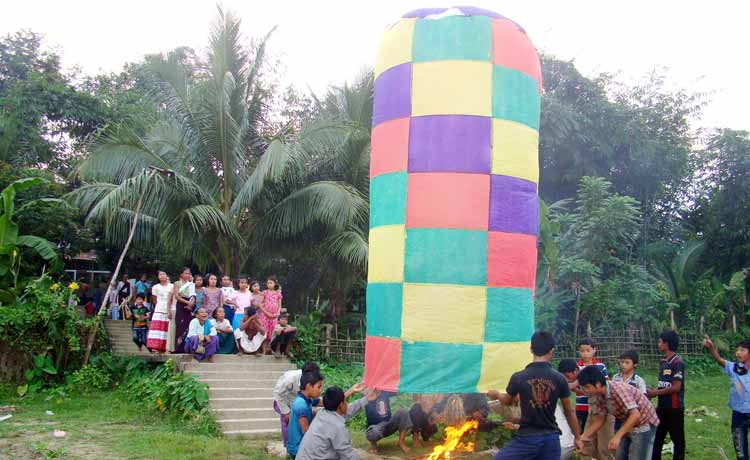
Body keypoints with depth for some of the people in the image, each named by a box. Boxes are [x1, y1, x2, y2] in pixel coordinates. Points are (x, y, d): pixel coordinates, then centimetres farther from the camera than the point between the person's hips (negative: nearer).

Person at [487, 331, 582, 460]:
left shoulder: (518, 377, -8)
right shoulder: (559, 378, -4)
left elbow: (507, 401, 12)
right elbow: (569, 412, 5)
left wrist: (496, 394, 35)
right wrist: (577, 437, 20)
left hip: (526, 437, -2)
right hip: (550, 438, 3)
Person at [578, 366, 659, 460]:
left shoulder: (618, 389, -31)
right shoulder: (598, 397, -7)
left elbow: (635, 415, -37)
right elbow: (600, 419, 3)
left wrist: (617, 436, -42)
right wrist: (584, 436, -9)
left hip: (644, 425, -8)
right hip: (627, 425, 8)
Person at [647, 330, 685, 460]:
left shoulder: (678, 363, -15)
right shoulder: (663, 362, 9)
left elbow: (676, 387, -19)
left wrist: (655, 393, -14)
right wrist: (652, 392, -2)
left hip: (674, 408, -8)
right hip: (662, 407, 8)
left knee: (677, 440, 5)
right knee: (657, 438, 12)